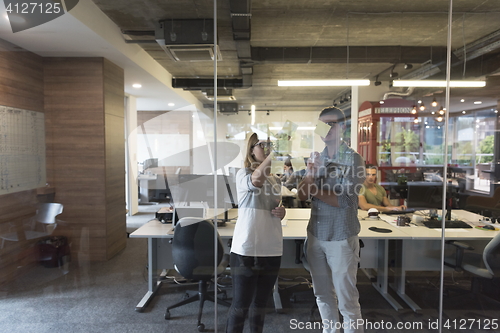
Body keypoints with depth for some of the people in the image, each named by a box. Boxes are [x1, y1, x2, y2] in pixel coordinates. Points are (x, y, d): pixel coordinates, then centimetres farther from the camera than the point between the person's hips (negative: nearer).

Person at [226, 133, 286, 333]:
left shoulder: (276, 181, 12)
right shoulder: (243, 174, -7)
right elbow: (257, 179, -31)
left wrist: (281, 213, 0)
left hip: (272, 250, 6)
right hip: (246, 250, -5)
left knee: (260, 303, 18)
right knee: (240, 305, 4)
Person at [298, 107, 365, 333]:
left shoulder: (353, 159, -9)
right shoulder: (317, 157, 7)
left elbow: (346, 200, -16)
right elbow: (302, 195, 1)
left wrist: (315, 191, -8)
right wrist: (310, 173, -17)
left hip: (341, 238, -5)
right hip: (316, 236, 5)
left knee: (347, 299, 5)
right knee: (323, 295, 18)